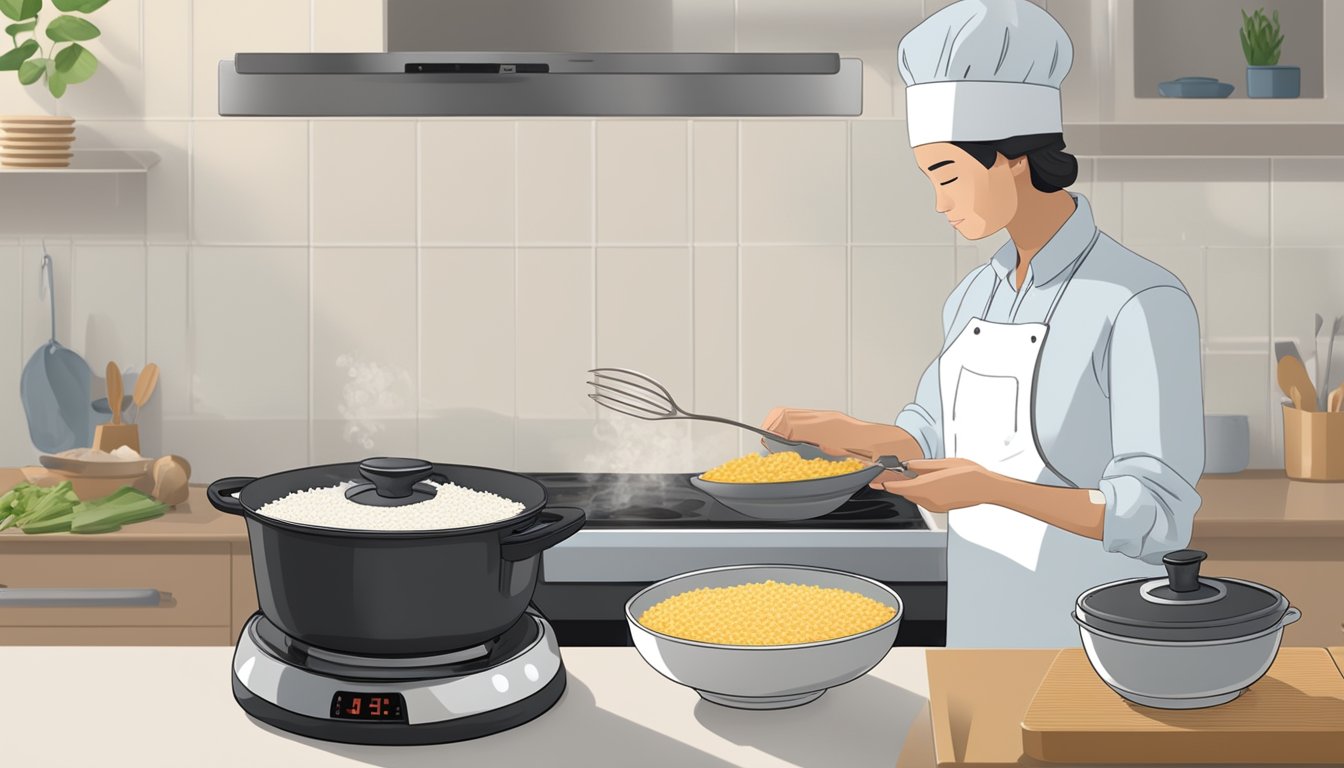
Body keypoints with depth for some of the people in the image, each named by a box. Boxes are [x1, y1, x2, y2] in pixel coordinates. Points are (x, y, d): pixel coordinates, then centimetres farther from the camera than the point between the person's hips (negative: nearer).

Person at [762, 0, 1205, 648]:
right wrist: (850, 434, -3)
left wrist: (992, 489, -31)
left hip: (1095, 653, -7)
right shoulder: (976, 297, 5)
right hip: (981, 630, 7)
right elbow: (934, 436, 16)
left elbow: (1158, 518, -21)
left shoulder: (1141, 303, -18)